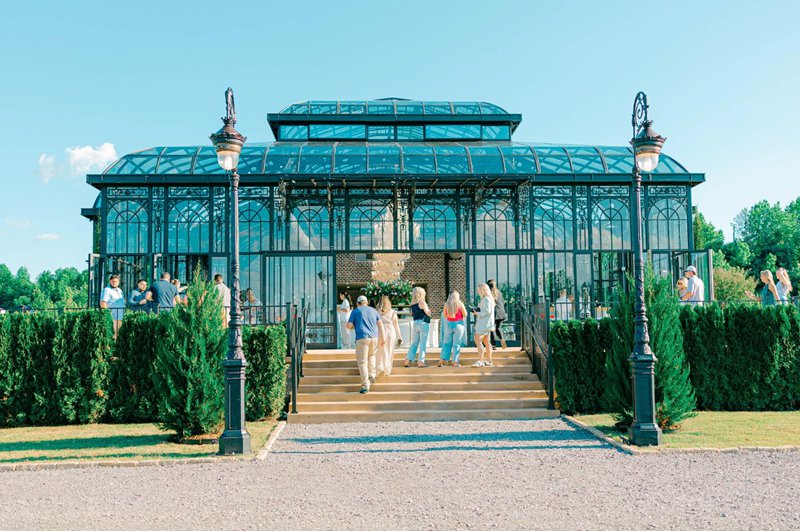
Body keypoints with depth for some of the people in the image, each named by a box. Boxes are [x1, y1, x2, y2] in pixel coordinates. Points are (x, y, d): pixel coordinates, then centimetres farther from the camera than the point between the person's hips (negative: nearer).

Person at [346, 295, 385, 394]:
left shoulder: (355, 311, 7)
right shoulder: (373, 310, 17)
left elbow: (349, 325, 0)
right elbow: (380, 324, 10)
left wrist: (353, 327, 22)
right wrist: (382, 337, 9)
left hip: (362, 338, -4)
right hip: (374, 337, 4)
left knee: (362, 361, -2)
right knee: (371, 355, 30)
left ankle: (365, 385, -11)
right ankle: (371, 375, 15)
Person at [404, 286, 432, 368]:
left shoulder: (412, 304, 9)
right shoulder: (422, 303, -10)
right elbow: (428, 313, -11)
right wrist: (429, 308, 7)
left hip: (415, 323, 6)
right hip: (423, 323, -6)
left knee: (414, 343, 11)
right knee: (423, 344, -1)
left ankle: (408, 360, 6)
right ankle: (420, 361, -3)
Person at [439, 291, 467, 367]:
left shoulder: (446, 304, -1)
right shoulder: (460, 304, -7)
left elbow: (444, 315, 9)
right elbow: (465, 315, -2)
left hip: (449, 324, 2)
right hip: (458, 324, -2)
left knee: (446, 343, 10)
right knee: (456, 344, 2)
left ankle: (442, 360, 7)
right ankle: (455, 362, 1)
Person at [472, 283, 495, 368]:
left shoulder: (486, 299, -15)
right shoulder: (489, 299, 17)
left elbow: (487, 311, -24)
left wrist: (477, 313, -13)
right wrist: (477, 310, 9)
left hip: (484, 324, -11)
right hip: (486, 324, 11)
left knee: (478, 341, -12)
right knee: (486, 342, 13)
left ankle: (480, 361, -15)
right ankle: (489, 361, 17)